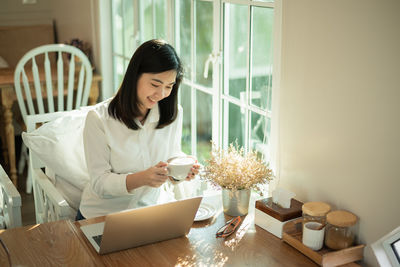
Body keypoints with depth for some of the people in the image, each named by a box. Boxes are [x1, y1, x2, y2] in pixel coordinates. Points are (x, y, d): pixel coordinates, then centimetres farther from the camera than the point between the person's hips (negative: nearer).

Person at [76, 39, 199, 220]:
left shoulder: (174, 113, 0)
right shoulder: (98, 119, -13)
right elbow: (99, 183, -14)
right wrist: (143, 178, -30)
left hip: (148, 214, 4)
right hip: (100, 217, -3)